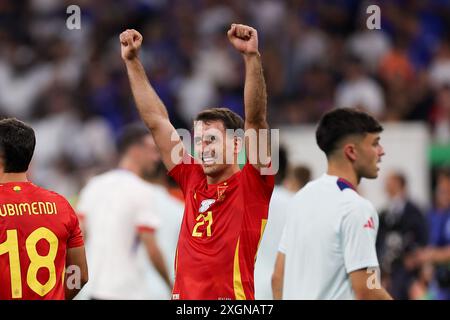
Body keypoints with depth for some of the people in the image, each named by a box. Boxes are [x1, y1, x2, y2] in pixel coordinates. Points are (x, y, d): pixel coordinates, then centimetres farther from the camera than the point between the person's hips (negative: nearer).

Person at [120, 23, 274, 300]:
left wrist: (252, 56, -20)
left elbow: (256, 120, -11)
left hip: (233, 297, -5)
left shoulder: (252, 184, 0)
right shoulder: (193, 181, 13)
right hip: (183, 295, 5)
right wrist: (132, 61, 18)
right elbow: (156, 121, 17)